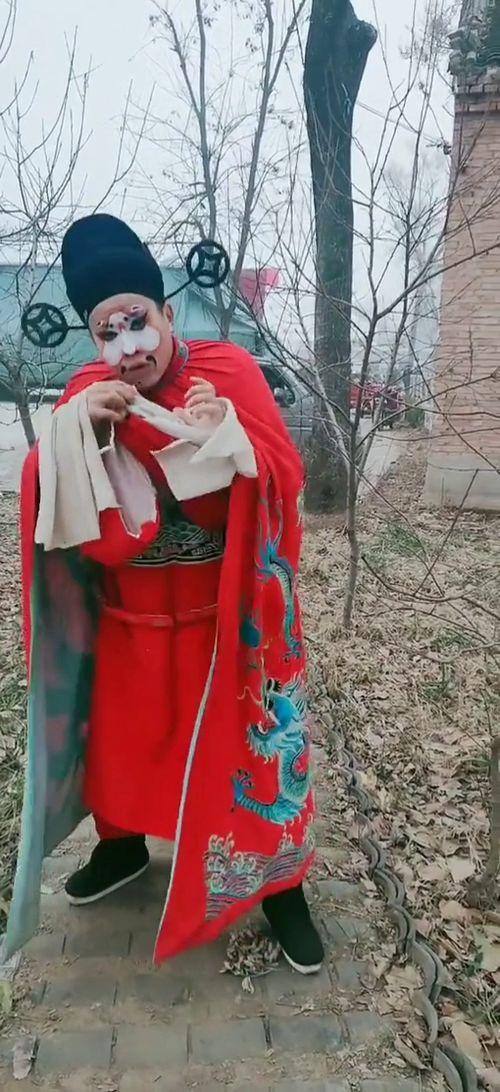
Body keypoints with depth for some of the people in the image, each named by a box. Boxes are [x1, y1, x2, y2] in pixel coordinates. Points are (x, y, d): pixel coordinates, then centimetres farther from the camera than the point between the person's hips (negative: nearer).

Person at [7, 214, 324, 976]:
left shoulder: (228, 371, -11)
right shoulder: (88, 393, -2)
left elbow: (285, 480, -16)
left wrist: (229, 439, -33)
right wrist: (79, 430, -25)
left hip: (225, 616, -3)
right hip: (127, 616, 3)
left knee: (247, 741, 6)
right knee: (119, 733, 18)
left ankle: (279, 885, 27)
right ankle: (123, 846, 47)